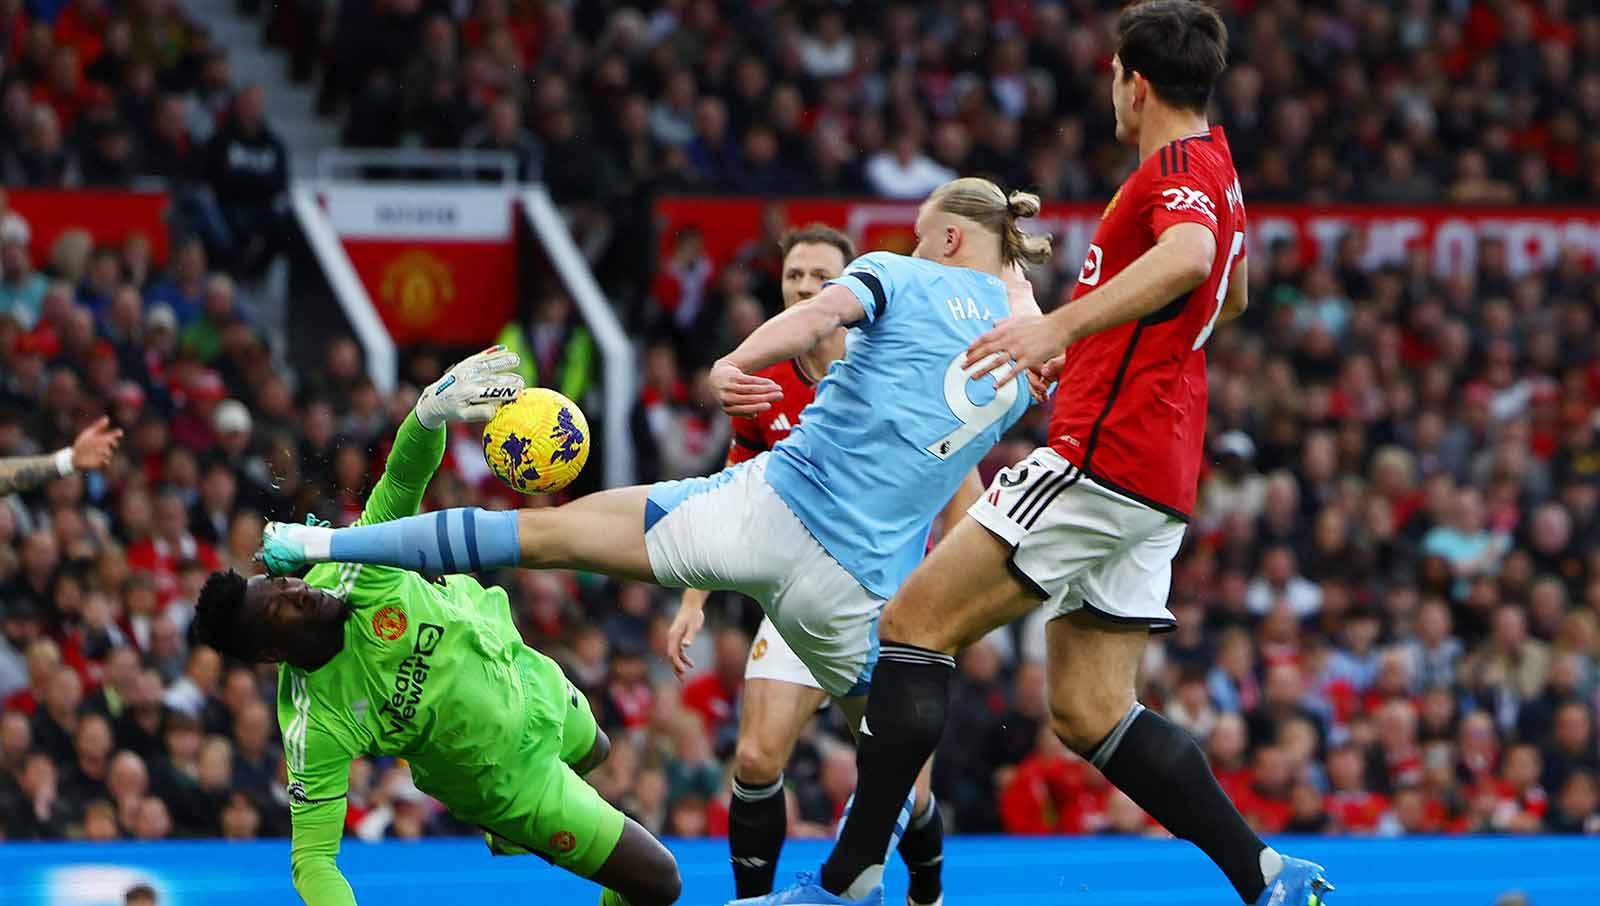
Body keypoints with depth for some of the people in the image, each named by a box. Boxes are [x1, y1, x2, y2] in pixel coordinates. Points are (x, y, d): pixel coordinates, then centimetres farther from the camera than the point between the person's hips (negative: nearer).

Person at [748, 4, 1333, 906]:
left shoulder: (1177, 168, -10)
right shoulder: (1215, 169, 20)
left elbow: (1188, 258, -34)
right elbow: (1232, 294, 40)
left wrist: (1060, 325, -45)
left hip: (1103, 454, -10)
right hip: (1159, 477, 10)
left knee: (916, 622, -8)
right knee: (1090, 713, 8)